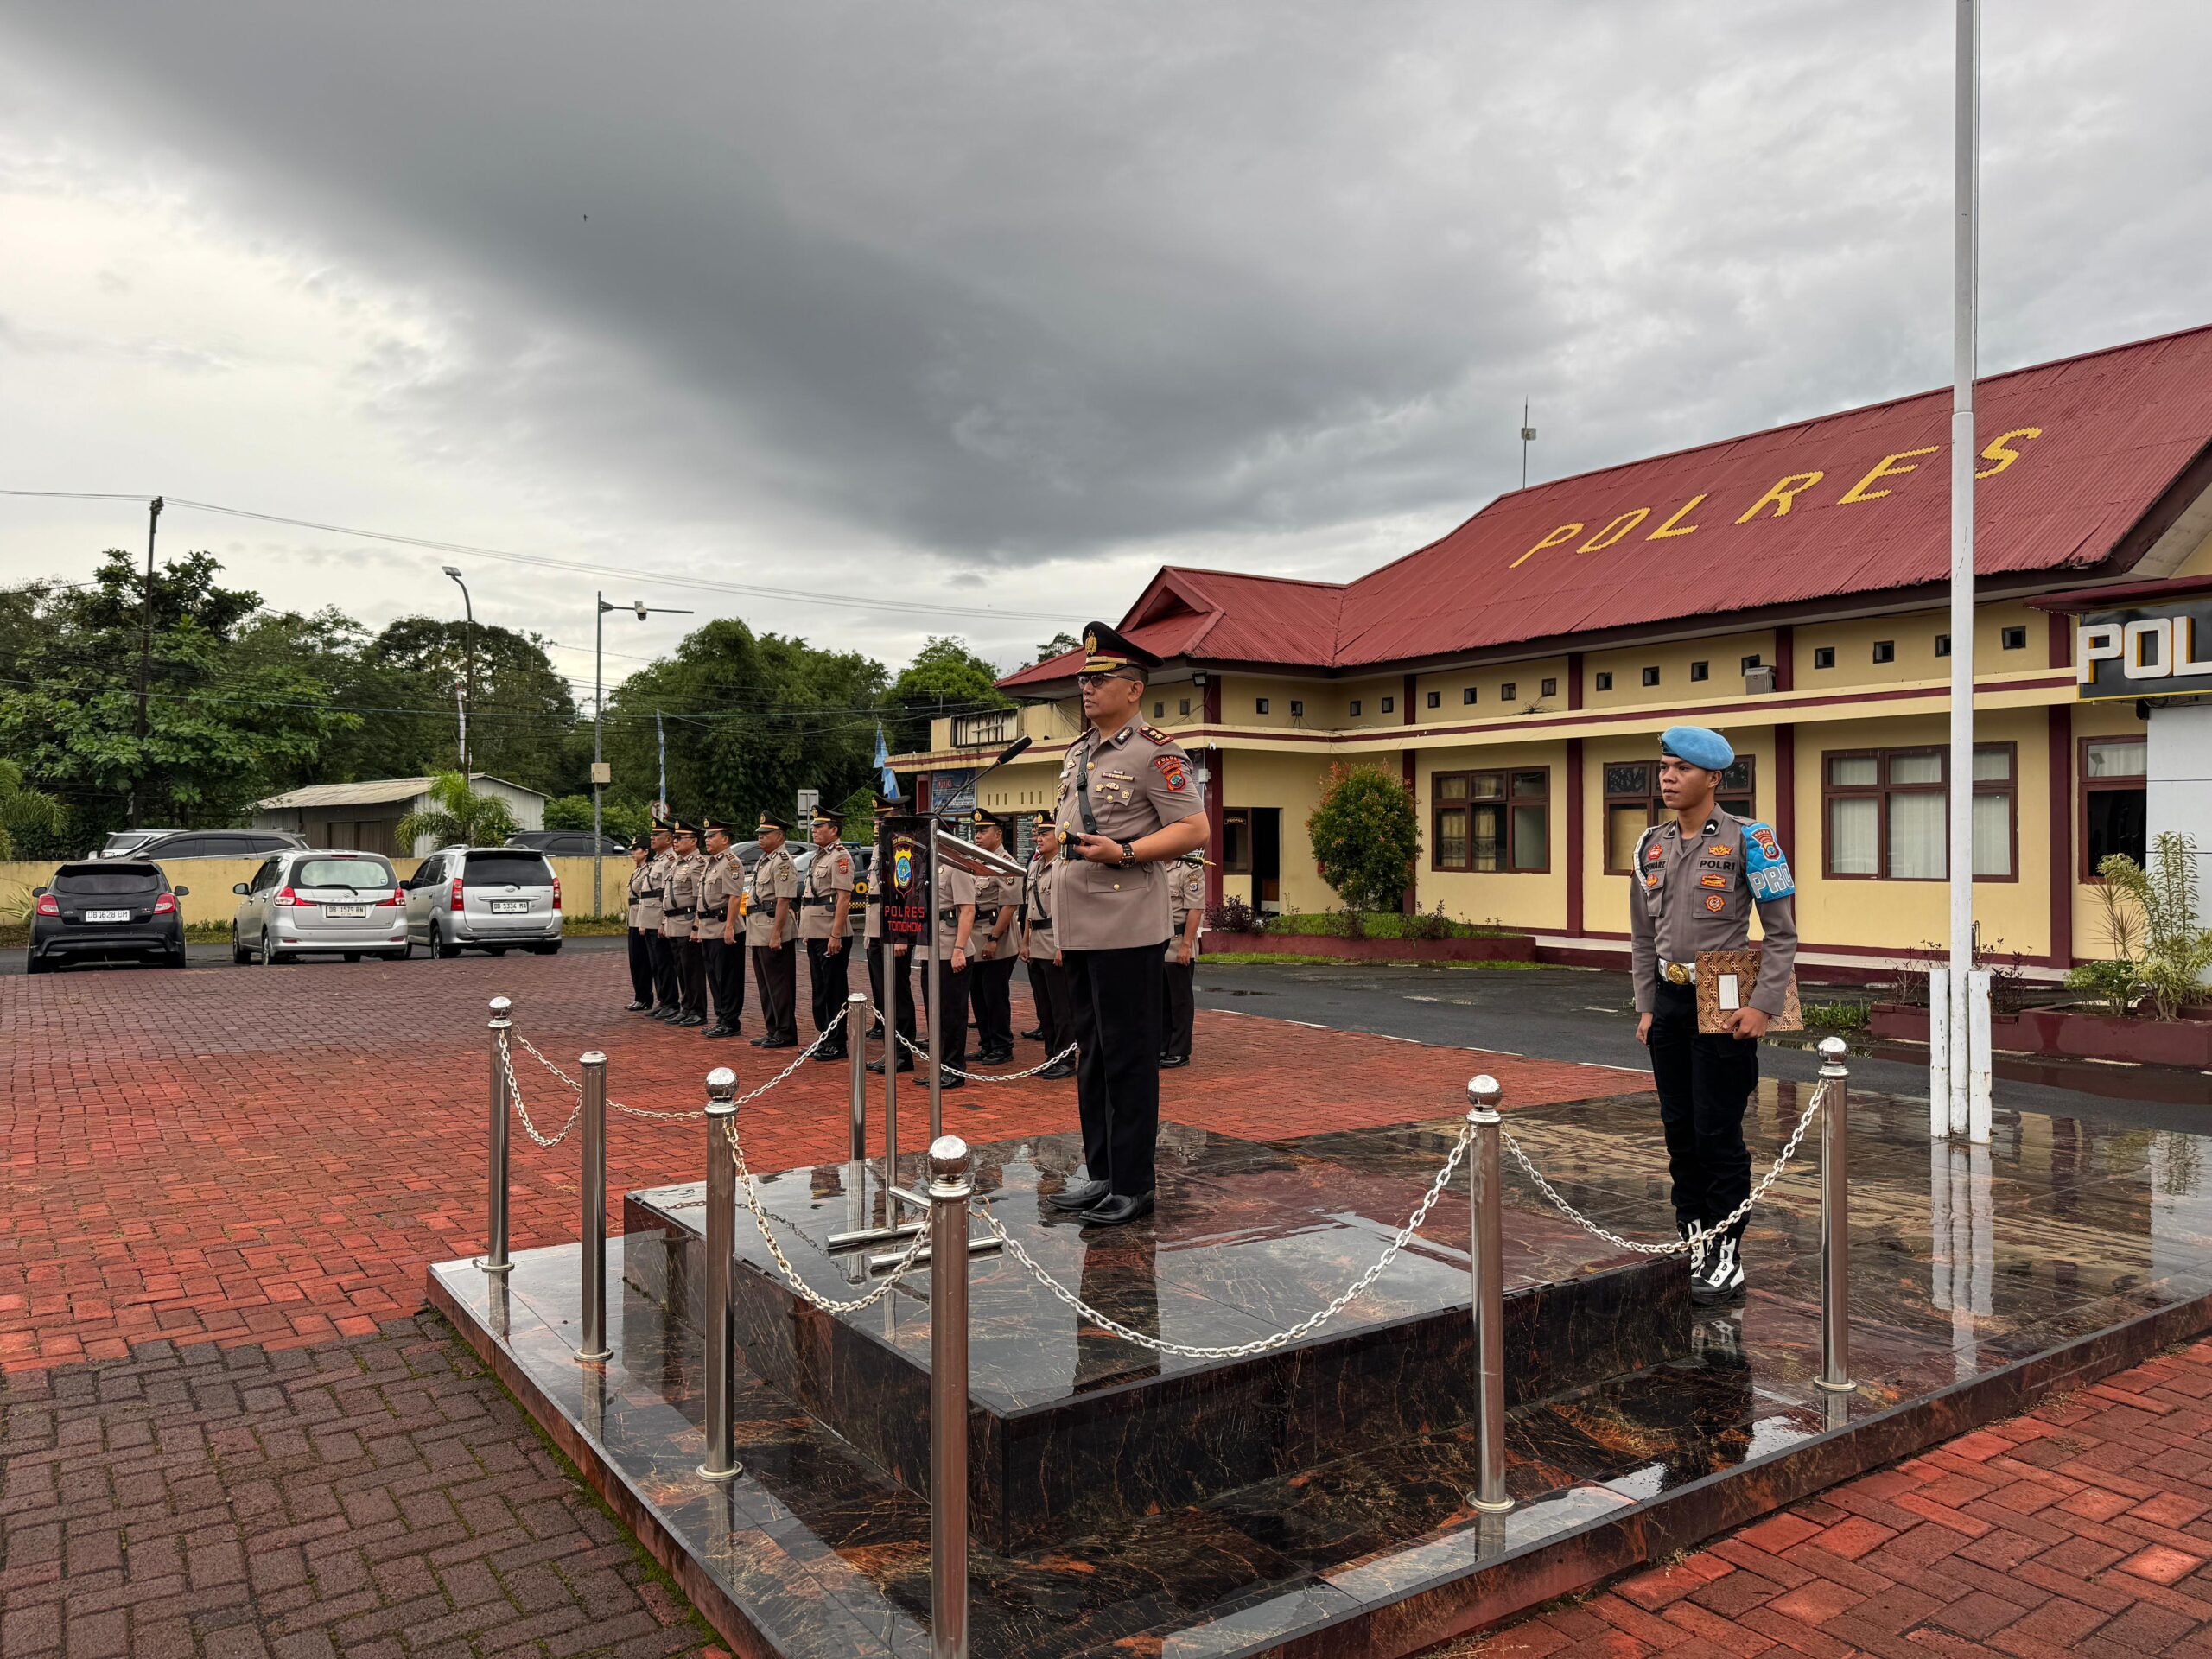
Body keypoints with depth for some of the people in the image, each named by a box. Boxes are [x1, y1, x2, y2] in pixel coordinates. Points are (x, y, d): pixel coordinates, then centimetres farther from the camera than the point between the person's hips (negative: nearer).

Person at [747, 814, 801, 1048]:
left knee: (779, 984, -5)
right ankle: (773, 1030, 21)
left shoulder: (782, 861, -13)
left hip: (773, 933, -10)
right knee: (766, 984, 14)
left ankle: (786, 1033, 1)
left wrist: (776, 934, -24)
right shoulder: (763, 860, 18)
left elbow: (783, 901, -20)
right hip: (758, 934, 10)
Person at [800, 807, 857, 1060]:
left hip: (831, 935, -10)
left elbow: (843, 898, -18)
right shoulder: (819, 856, 17)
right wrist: (807, 931, 19)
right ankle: (823, 1038, 22)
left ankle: (837, 1045, 3)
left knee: (834, 990, -3)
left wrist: (836, 935, -22)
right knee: (819, 989, 14)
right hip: (815, 934, 10)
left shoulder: (840, 857, -12)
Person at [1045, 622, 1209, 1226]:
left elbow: (1194, 830, -12)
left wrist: (1123, 852, -22)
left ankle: (1132, 1186, 8)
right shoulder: (1077, 754, 17)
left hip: (1127, 931, -8)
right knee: (1090, 1054, 14)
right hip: (1080, 929, 8)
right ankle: (1099, 1174, 24)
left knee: (1128, 1057, -2)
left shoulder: (1154, 751, -8)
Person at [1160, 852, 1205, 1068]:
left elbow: (1195, 910, -15)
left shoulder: (1190, 870, -9)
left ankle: (1180, 1053, 6)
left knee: (1180, 1000, 0)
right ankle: (1162, 1048, 19)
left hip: (1178, 946, -7)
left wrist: (1186, 945, -20)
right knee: (1161, 1000, 11)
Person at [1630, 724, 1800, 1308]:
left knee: (1718, 1133, -2)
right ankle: (1692, 1247, 23)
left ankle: (1727, 1259, 9)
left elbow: (1782, 934, -7)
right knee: (1680, 1130, 11)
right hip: (1669, 1003, 6)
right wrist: (1646, 1006, 11)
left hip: (1722, 1005, -5)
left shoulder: (1748, 839, -7)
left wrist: (1762, 1007, -13)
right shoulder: (1651, 845, 9)